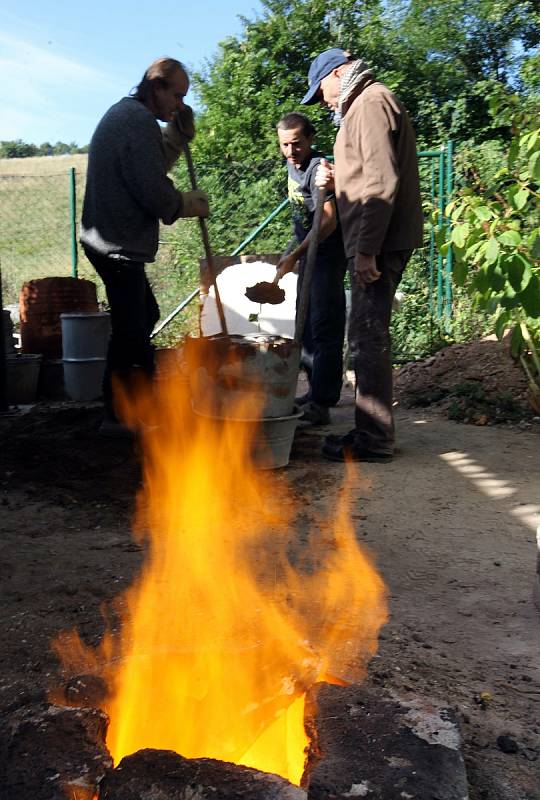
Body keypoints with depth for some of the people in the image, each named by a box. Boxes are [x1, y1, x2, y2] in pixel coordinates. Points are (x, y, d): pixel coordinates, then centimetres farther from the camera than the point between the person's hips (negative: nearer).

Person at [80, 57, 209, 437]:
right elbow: (155, 193, -21)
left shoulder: (121, 113, 18)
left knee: (144, 316, 21)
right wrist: (194, 203, -3)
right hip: (121, 245, -11)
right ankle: (118, 416, 8)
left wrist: (177, 135, 11)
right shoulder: (139, 121, -15)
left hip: (108, 241, 11)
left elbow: (151, 168, 22)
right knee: (129, 328, -3)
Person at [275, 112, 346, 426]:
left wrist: (294, 255, -30)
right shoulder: (294, 166, 8)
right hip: (309, 252, 10)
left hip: (328, 255, -10)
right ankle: (317, 392, 25)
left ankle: (321, 404, -9)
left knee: (324, 326, -10)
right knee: (307, 325, 14)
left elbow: (328, 220, -27)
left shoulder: (318, 168, -19)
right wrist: (294, 250, 14)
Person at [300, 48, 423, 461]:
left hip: (378, 242, -11)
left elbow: (382, 182, -19)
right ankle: (371, 430, 20)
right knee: (369, 337, 12)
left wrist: (366, 250, -23)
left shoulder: (371, 102, -8)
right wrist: (336, 179, 11)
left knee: (368, 338, -9)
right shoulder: (367, 104, 24)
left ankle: (374, 438, -3)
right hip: (377, 244, 11)